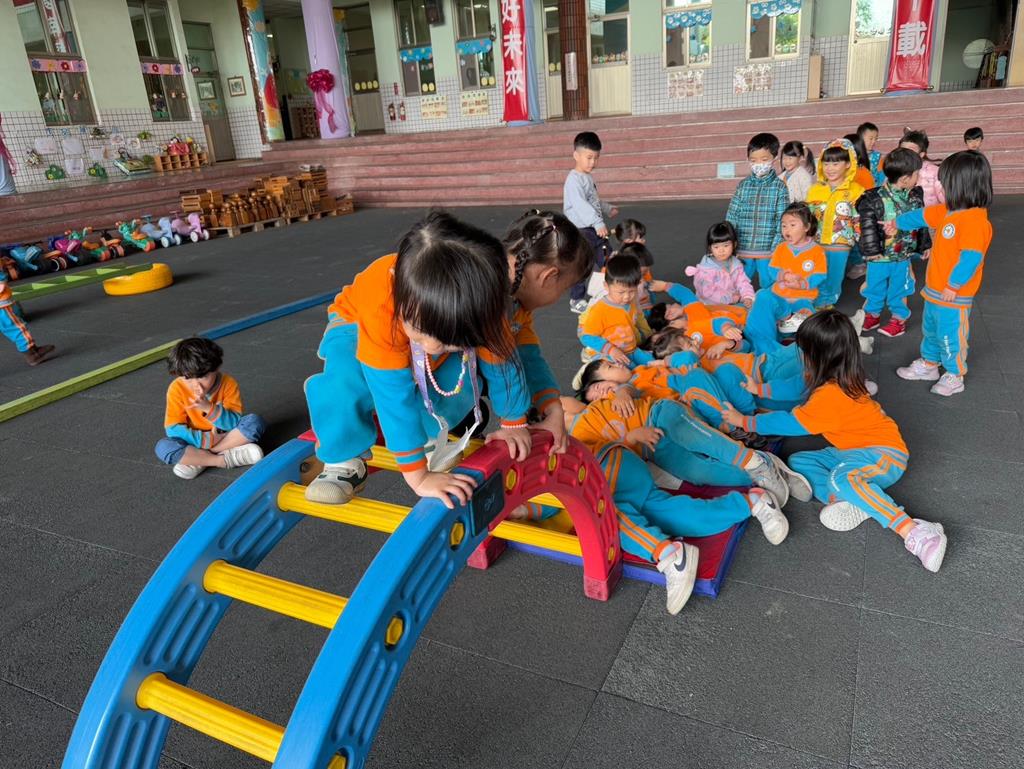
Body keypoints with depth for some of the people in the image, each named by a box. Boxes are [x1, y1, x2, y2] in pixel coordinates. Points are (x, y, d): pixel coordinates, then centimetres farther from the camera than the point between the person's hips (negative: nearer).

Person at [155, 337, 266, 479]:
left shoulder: (228, 383, -15)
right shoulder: (177, 389, -14)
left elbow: (235, 424, -19)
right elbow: (173, 429, -14)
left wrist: (209, 408, -35)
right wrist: (206, 439, -27)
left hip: (226, 437, 0)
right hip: (197, 442, 0)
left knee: (254, 422, -26)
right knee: (162, 447, -27)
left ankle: (198, 460, -22)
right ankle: (224, 460, -27)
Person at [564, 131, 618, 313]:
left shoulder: (588, 177, 15)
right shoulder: (574, 179, -16)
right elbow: (580, 205, -27)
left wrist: (608, 209, 20)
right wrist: (598, 223, -33)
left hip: (596, 230, 9)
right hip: (581, 231, -9)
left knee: (608, 263, 10)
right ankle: (577, 300, 13)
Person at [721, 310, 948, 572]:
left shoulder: (831, 394, -24)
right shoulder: (839, 378, 3)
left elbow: (791, 424, -17)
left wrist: (744, 421, -9)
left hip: (885, 454, -10)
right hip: (856, 452, 10)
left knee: (840, 478, -41)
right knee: (797, 461, -1)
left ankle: (914, 532, -37)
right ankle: (850, 502, -22)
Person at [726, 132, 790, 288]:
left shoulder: (779, 186, -1)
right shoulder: (743, 186, 5)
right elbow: (731, 217, 5)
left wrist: (776, 249, -10)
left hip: (768, 251, -2)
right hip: (743, 250, 2)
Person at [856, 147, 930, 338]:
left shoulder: (915, 197, -2)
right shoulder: (874, 199, -19)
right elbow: (867, 226, -16)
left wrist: (925, 245, 13)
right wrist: (872, 250, -15)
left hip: (903, 256, 3)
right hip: (880, 256, -3)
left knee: (899, 289, 14)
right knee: (875, 287, 14)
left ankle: (899, 319, 29)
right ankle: (871, 315, 34)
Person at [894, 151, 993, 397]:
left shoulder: (974, 221, -25)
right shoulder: (949, 211, 4)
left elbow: (971, 258, -29)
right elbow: (922, 216, 21)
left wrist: (953, 286, -26)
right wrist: (897, 223, 33)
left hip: (953, 296, -9)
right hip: (935, 290, 10)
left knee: (950, 336, 5)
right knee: (931, 330, 24)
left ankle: (954, 376, 21)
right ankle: (928, 364, 41)